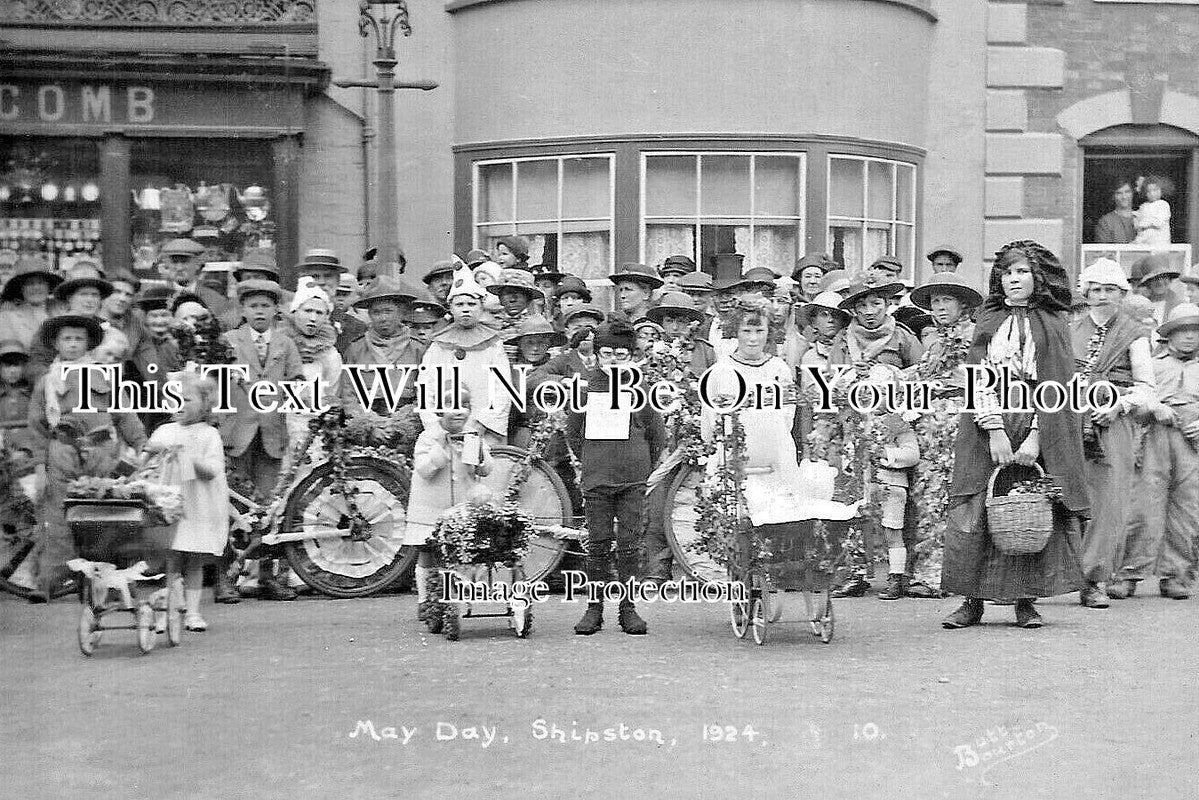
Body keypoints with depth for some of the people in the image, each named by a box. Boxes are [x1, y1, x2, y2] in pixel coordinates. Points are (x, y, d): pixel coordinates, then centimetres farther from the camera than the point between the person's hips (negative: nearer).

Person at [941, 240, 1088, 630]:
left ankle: (1026, 601, 5)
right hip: (987, 426, 1)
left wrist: (1035, 437, -13)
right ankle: (972, 602, 1)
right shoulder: (989, 320, 13)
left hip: (1037, 426, -1)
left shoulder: (1053, 324, 8)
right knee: (972, 515, -6)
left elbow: (1055, 387, 0)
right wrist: (995, 430, -11)